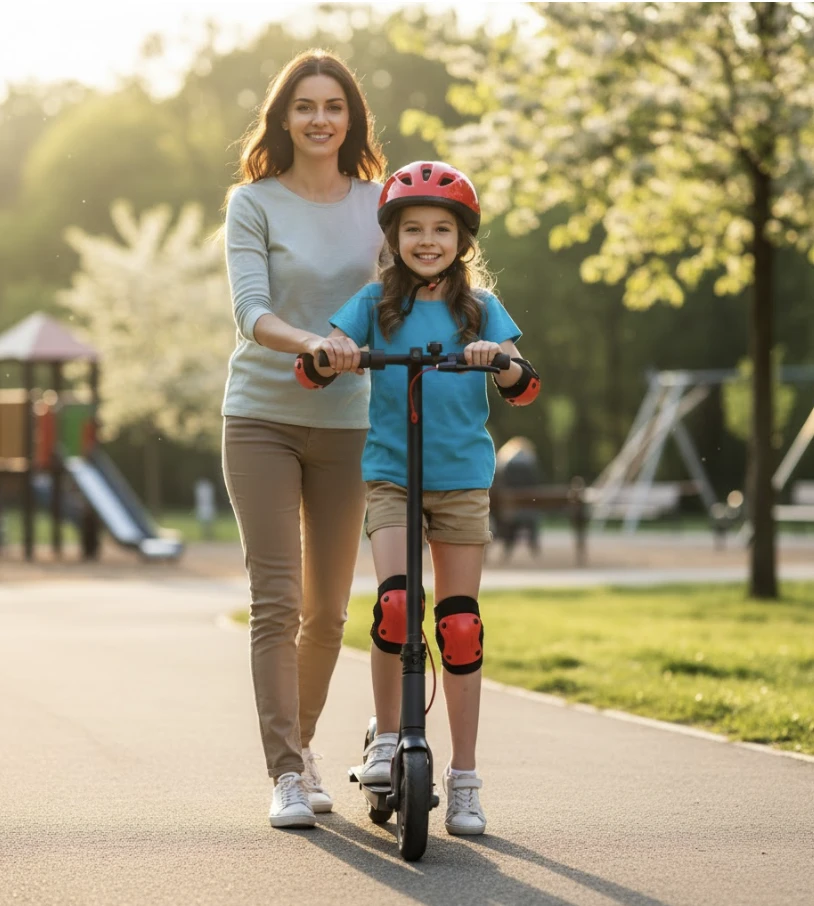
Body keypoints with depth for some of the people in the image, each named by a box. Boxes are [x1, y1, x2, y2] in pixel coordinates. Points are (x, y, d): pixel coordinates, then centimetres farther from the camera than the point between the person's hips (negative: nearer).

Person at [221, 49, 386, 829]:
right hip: (262, 418, -3)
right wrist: (309, 341, -34)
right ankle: (286, 773, -6)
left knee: (328, 609, 9)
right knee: (276, 601, -9)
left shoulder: (378, 204, 5)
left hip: (344, 421, 3)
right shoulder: (254, 203, -3)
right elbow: (249, 309, -14)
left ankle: (300, 744, 28)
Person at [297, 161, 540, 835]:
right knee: (394, 602, -22)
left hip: (463, 477, 1)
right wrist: (331, 358, -28)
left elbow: (524, 388, -2)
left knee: (461, 625, 0)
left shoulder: (480, 308, 6)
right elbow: (316, 366, -5)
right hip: (390, 474, -1)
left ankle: (464, 780, 8)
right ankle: (387, 738, 0)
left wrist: (501, 359, -23)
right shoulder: (376, 303, 4)